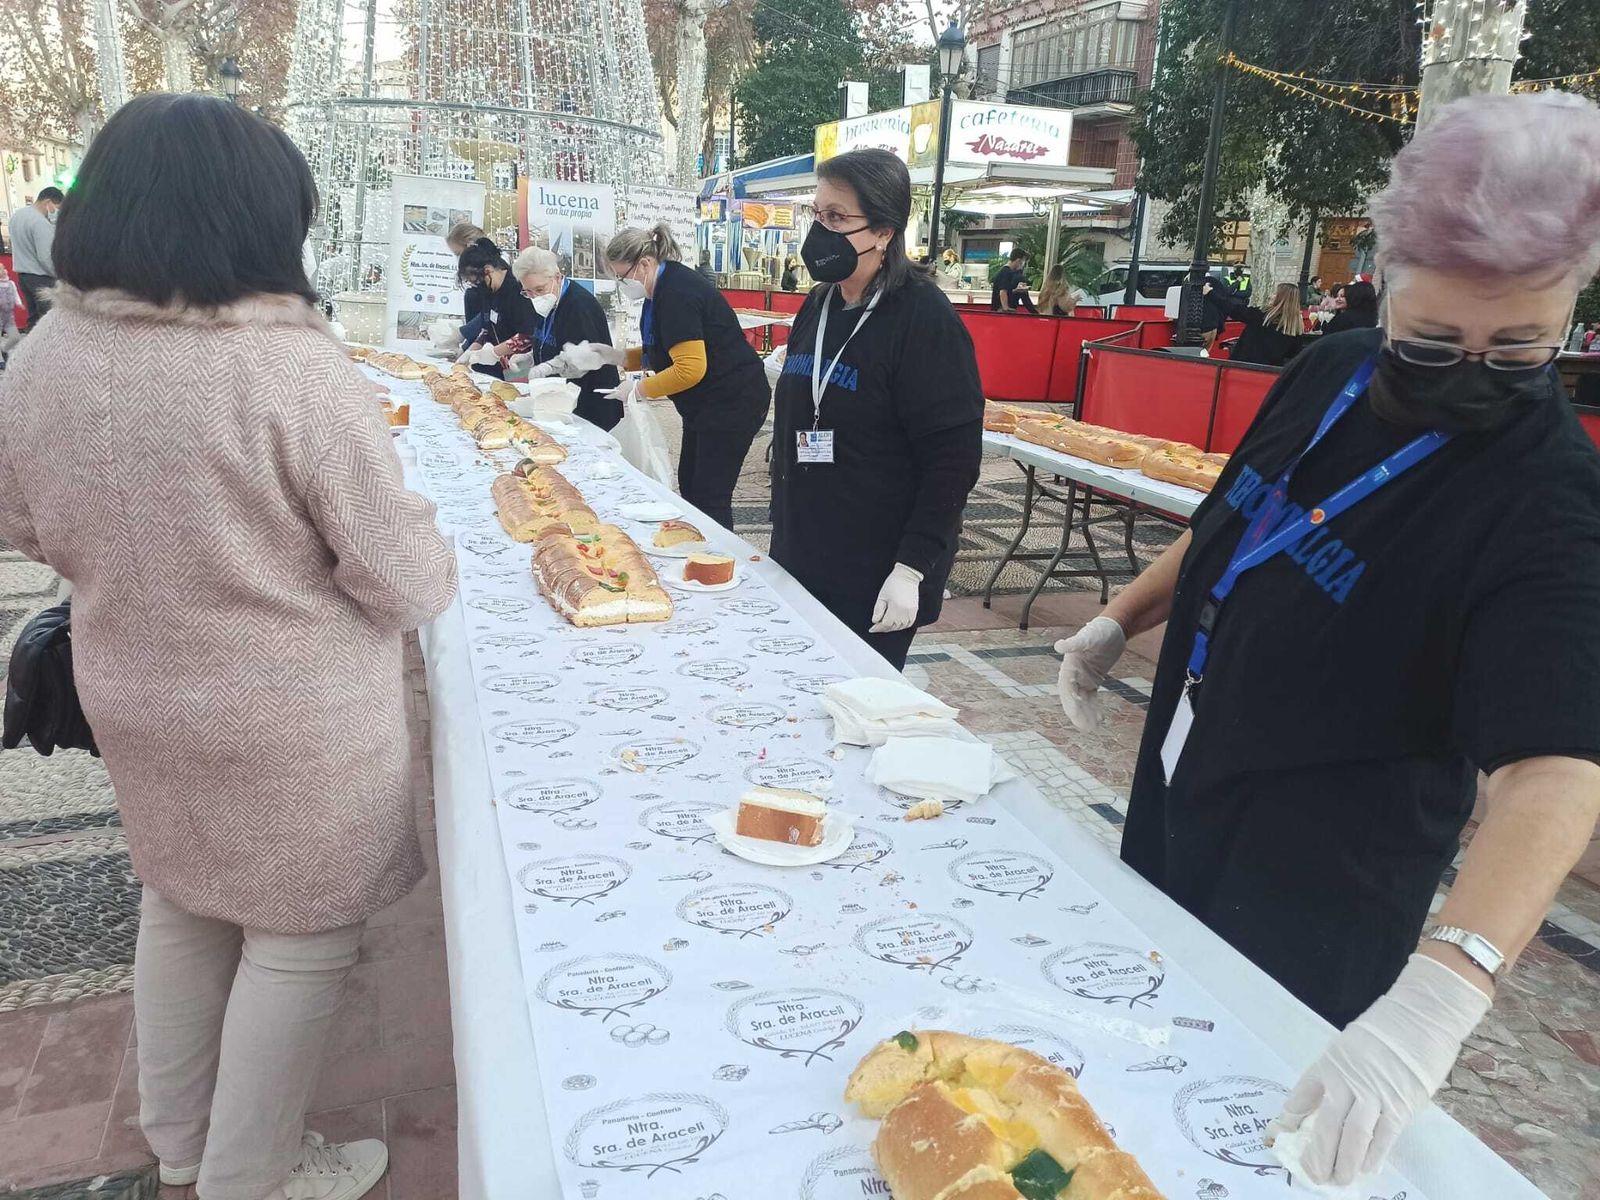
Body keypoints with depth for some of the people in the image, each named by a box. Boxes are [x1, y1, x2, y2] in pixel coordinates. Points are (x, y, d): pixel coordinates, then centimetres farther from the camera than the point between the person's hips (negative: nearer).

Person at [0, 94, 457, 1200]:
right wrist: (434, 564, 1)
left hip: (135, 698, 7)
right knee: (297, 937, 14)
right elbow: (409, 582, -21)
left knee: (181, 907, 26)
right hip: (294, 721, -6)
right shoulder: (294, 367, -26)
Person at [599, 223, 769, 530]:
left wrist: (638, 389, -17)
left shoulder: (677, 294, -22)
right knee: (689, 486, 16)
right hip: (706, 404, 11)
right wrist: (614, 356, 5)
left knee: (710, 497, -7)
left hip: (733, 402, -11)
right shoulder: (665, 289, 9)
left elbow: (690, 368, -28)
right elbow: (664, 354, 17)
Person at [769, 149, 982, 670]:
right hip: (799, 560, 7)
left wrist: (912, 568, -21)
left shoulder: (926, 319, -14)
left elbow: (955, 456, -17)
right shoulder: (817, 307, 9)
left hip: (875, 582, -7)